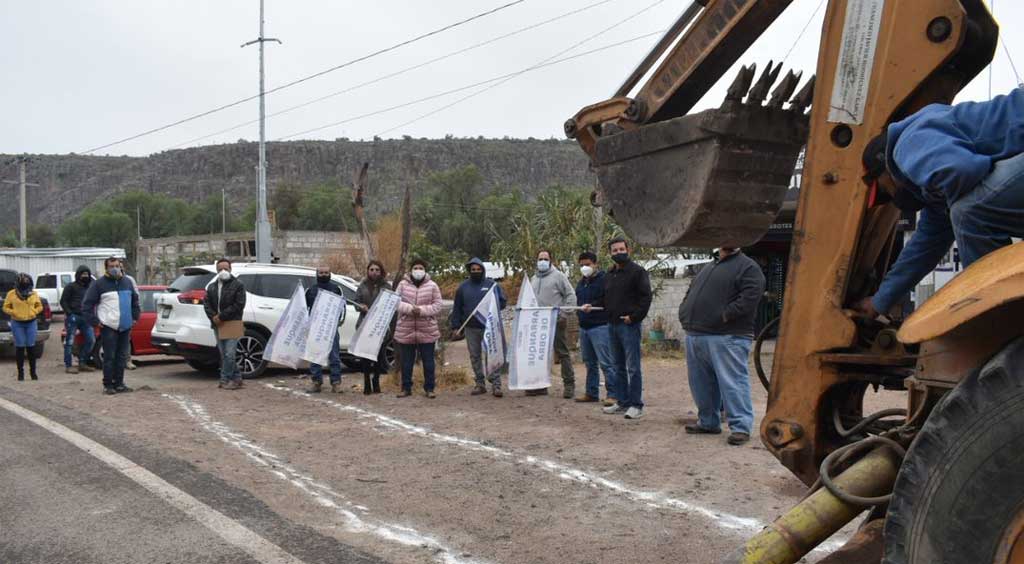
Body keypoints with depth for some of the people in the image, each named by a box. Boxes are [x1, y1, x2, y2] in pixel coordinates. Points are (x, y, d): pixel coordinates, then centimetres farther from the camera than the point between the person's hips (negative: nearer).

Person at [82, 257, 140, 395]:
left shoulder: (127, 282, 14)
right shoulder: (99, 284, -2)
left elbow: (135, 300, 26)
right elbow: (87, 305, -3)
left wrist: (135, 317, 16)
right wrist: (95, 322, -7)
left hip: (125, 327, 5)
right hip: (108, 327, -5)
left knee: (121, 357, 9)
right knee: (109, 357, -4)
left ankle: (119, 384, 16)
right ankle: (108, 385, 3)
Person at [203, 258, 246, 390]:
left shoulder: (238, 285, -2)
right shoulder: (211, 287, 17)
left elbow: (239, 305, -11)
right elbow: (206, 304, 10)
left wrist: (221, 316, -14)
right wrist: (213, 317, -9)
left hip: (232, 324, -6)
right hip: (218, 325, 6)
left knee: (229, 354, -10)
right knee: (224, 355, 9)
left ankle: (225, 379, -3)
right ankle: (236, 378, 17)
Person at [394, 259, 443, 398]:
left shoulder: (432, 286, 2)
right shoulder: (403, 284, 4)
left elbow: (437, 306, -2)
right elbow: (396, 302, -2)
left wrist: (422, 310, -17)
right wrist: (410, 308, -19)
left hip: (427, 331, -1)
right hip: (405, 330, 1)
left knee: (428, 362, 6)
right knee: (406, 362, 9)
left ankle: (429, 388, 16)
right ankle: (406, 388, 20)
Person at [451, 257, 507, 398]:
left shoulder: (492, 284, 4)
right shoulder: (463, 287, 9)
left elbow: (502, 302, 5)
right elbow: (457, 309, 10)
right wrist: (456, 327, 4)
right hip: (470, 328, 3)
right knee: (475, 357, 8)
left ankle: (496, 384, -4)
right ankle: (479, 384, 16)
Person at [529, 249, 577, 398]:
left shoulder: (558, 276, 0)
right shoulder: (533, 279, 19)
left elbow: (571, 296, -4)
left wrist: (564, 314, -12)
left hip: (556, 321, -6)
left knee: (562, 353, -3)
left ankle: (569, 384, 2)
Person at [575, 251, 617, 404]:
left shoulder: (604, 279, -8)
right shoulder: (581, 282, 19)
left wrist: (592, 306, -24)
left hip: (600, 327, -8)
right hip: (584, 327, 8)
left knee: (605, 362, -10)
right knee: (589, 363, 14)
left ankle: (612, 394, -8)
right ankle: (591, 393, 21)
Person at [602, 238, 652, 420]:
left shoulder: (637, 271, -6)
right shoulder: (609, 275, 16)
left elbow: (646, 297, -12)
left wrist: (634, 316, -16)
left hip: (629, 325, -8)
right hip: (612, 325, 8)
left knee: (633, 367, -5)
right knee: (618, 367, 12)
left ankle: (636, 405, 0)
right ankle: (622, 402, 20)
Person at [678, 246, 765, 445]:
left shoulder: (748, 267, -2)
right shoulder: (707, 268, 24)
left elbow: (749, 299, -16)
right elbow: (689, 294, 30)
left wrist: (723, 316, -17)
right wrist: (685, 314, 11)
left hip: (728, 337, -8)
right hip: (695, 335, 8)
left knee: (732, 382, -9)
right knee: (701, 383, 13)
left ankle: (741, 427, -5)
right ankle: (708, 422, 24)